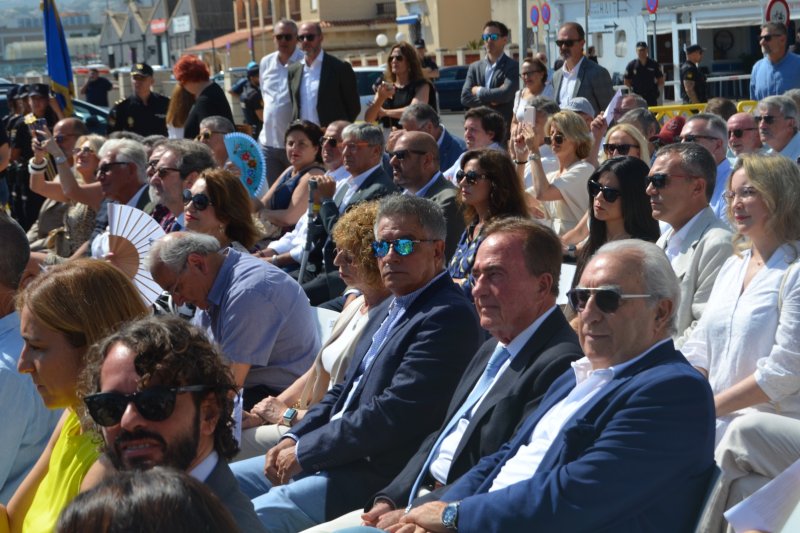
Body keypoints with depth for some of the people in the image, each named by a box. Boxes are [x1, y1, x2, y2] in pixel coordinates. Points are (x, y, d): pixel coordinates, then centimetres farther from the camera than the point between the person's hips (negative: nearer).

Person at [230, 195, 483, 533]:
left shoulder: (448, 317, -17)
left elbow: (394, 414, -23)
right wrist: (293, 439, 3)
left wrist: (303, 451, -14)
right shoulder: (396, 308, 16)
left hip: (375, 476, -10)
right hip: (333, 454, 10)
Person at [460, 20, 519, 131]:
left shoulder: (513, 67, -3)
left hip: (504, 131, -4)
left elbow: (506, 94, -17)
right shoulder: (475, 67, 13)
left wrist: (479, 91, -5)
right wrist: (490, 101, -11)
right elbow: (465, 97, 3)